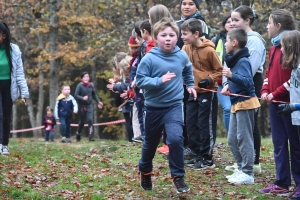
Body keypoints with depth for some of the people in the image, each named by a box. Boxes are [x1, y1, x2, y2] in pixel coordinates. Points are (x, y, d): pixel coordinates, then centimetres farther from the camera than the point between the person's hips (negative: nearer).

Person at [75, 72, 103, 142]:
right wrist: (83, 98, -30)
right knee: (82, 121, 11)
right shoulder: (80, 85, -11)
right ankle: (78, 134, 37)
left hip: (89, 105, 2)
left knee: (90, 120, -12)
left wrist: (98, 101, 6)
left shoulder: (91, 85, 1)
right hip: (81, 106, -2)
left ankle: (91, 137, -14)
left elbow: (94, 94, 14)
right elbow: (76, 95, -14)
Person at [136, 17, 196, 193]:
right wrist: (159, 81, -27)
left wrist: (190, 85, 20)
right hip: (153, 107, 0)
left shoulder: (182, 56, -5)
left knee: (176, 139, -19)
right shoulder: (149, 59, -16)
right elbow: (140, 80, -17)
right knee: (151, 142, 16)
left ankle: (178, 177, -7)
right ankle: (145, 170, 42)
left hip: (174, 105, 1)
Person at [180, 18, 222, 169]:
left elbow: (219, 70, -7)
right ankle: (198, 155, 20)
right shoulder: (186, 48, 1)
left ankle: (207, 158, 6)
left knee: (206, 125, -2)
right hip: (193, 92, 7)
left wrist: (209, 80, -21)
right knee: (191, 123, 9)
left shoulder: (209, 50, -15)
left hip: (207, 92, -7)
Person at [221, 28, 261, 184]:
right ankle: (242, 169, 21)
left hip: (245, 103, -10)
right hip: (236, 103, 10)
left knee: (244, 139, -7)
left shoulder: (243, 61, -16)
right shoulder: (234, 59, 12)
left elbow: (247, 82, -29)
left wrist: (231, 75, -42)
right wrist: (229, 85, 7)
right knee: (232, 140, 13)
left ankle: (248, 174, -3)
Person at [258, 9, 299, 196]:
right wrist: (265, 91, 2)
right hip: (275, 102, 9)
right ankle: (282, 183, 14)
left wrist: (276, 93, -17)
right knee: (279, 144, 10)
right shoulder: (274, 47, 13)